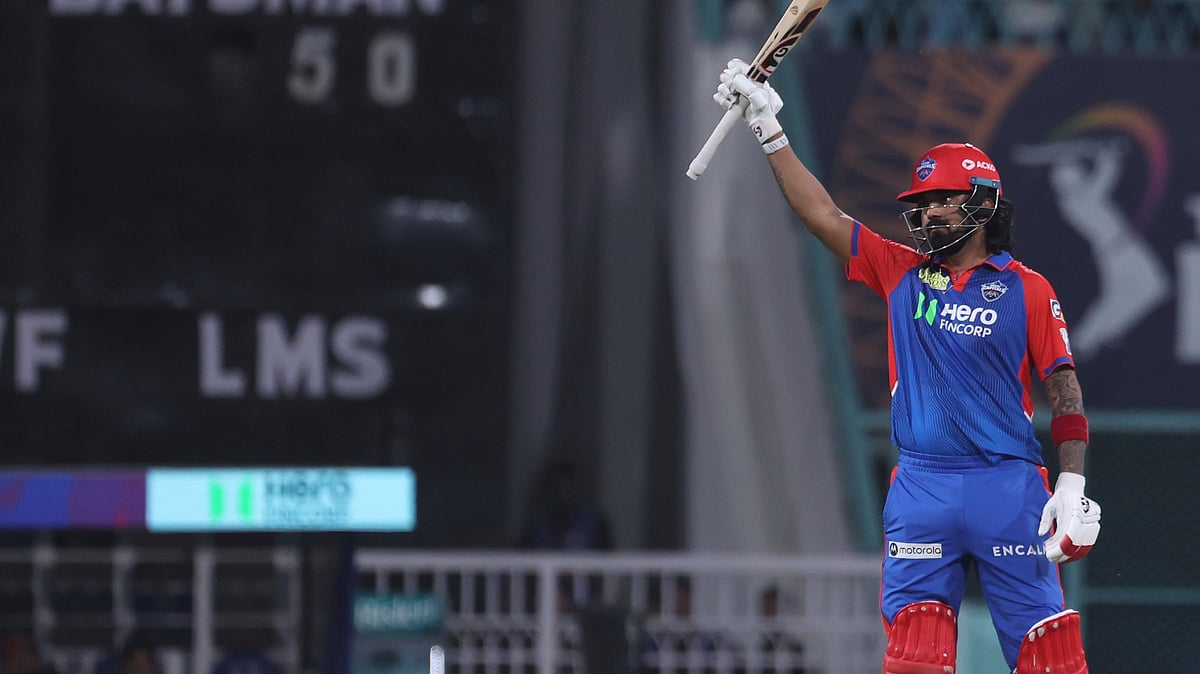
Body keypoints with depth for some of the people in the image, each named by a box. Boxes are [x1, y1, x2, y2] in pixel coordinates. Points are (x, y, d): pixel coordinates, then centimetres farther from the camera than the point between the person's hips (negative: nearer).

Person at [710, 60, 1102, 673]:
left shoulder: (1027, 290, 4)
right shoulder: (902, 272, 12)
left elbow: (1064, 391, 2)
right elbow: (821, 214, 9)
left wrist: (1072, 485, -8)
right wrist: (769, 131, 4)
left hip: (1010, 488, -3)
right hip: (921, 491, 3)